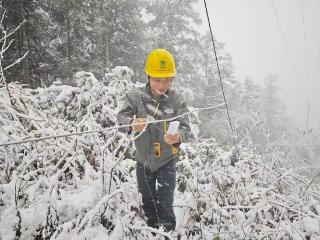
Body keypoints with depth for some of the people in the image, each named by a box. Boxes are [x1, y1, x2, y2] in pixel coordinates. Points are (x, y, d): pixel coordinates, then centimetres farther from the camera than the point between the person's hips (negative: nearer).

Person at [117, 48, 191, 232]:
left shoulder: (177, 100, -16)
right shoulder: (136, 96, -14)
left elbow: (186, 128, -21)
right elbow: (122, 116, -19)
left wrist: (178, 137, -45)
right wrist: (132, 123, -44)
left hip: (166, 160, -2)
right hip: (143, 159, 3)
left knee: (165, 205, -3)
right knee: (148, 201, 22)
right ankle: (152, 230, 46)